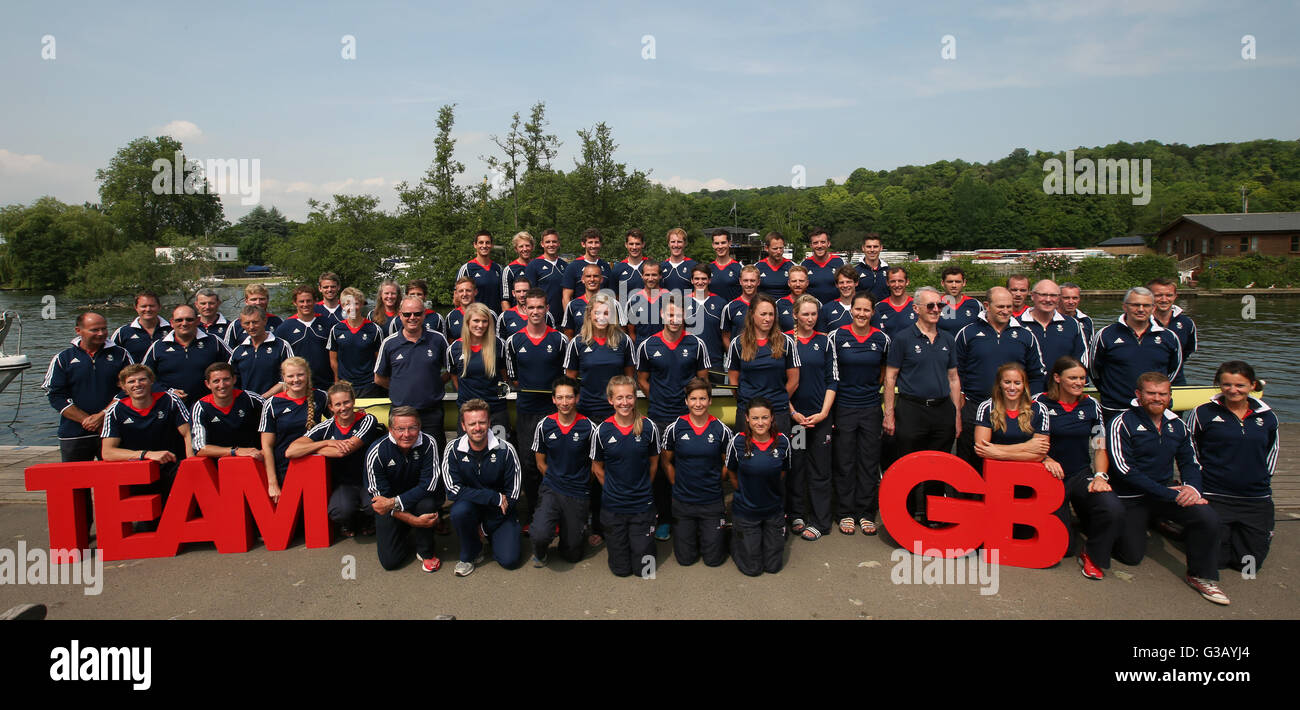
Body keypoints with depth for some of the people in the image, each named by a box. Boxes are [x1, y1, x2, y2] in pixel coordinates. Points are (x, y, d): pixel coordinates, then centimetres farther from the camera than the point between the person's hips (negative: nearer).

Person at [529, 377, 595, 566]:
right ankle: (540, 553, 9)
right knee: (540, 535, -28)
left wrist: (578, 482, 7)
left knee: (572, 555, 4)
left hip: (578, 494, 0)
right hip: (551, 489, 0)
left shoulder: (588, 427, -7)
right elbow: (540, 463, 9)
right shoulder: (544, 425, -2)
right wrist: (555, 481, 6)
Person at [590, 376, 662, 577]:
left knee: (644, 568, 3)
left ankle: (646, 540, 32)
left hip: (642, 506, 0)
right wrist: (613, 490, 6)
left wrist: (642, 490, 9)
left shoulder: (649, 427, -7)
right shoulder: (601, 431, -8)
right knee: (621, 569, 8)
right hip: (612, 506, 0)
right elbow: (597, 468, 5)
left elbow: (653, 464, 6)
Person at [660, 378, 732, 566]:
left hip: (712, 501, 0)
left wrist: (712, 484, 5)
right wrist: (678, 485, 4)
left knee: (713, 559, 5)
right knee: (685, 559, 8)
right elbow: (665, 461, 6)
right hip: (682, 501, 0)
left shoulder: (722, 430, -6)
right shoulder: (674, 428, -6)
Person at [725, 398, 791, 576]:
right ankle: (736, 537, 32)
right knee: (752, 569, 4)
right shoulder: (738, 442, -17)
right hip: (745, 510, -2)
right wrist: (746, 493, 8)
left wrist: (767, 492, 9)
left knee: (773, 567, 9)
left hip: (773, 510, 2)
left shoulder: (782, 441, -11)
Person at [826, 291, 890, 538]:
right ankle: (845, 514, 17)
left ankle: (866, 513, 20)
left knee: (870, 461, 7)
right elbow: (830, 373, 1)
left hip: (871, 407, 2)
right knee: (844, 462, 5)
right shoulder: (837, 336, -3)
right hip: (843, 407, -1)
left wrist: (871, 387, 10)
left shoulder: (882, 339, 1)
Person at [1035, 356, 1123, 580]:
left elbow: (1099, 448, 9)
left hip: (1082, 474, 3)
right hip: (1051, 476, -2)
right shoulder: (1041, 402, -2)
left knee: (1114, 510, -29)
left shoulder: (1091, 405, 8)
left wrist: (1100, 476, -7)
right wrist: (1046, 459, -21)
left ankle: (1093, 555, -3)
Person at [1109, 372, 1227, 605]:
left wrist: (1192, 487, -11)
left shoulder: (1177, 425, 6)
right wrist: (1169, 494, -22)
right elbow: (1124, 469, -19)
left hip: (1167, 491, 4)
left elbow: (1190, 463, 13)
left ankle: (1201, 576, -2)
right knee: (1132, 556, -4)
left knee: (1208, 516, -23)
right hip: (1130, 498, -4)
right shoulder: (1123, 423, -13)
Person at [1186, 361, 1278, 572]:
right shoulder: (1203, 413, -6)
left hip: (1257, 499, 3)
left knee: (1249, 563, 4)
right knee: (1216, 559, -5)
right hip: (1215, 497, -3)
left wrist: (1262, 480, 13)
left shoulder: (1268, 417, 6)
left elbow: (1271, 451, 21)